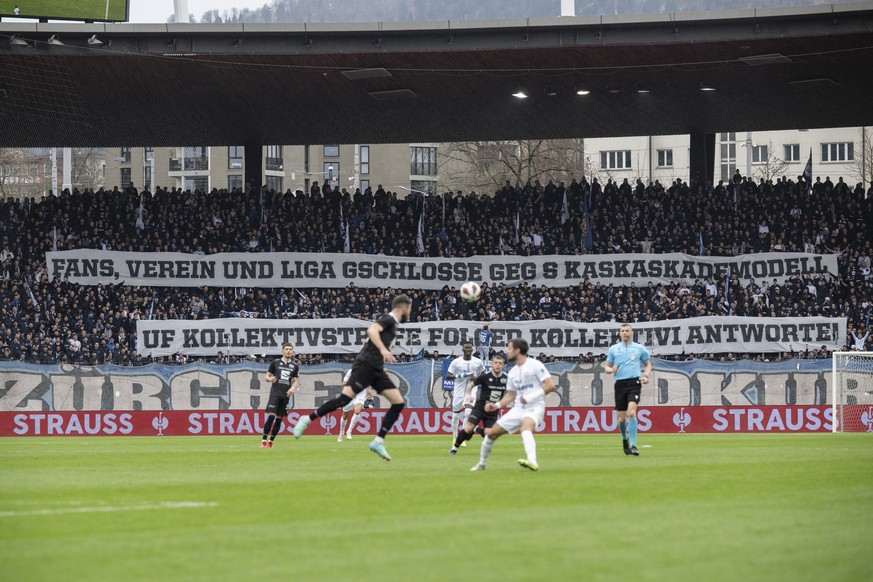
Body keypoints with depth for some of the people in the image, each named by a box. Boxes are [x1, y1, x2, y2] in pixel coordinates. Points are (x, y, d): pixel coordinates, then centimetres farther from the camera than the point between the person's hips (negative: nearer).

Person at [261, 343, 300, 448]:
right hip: (275, 393, -3)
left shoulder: (295, 366, 11)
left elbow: (296, 380, 13)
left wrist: (293, 388, -9)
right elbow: (267, 376, 7)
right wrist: (270, 379, -17)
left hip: (285, 395, 3)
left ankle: (271, 441, 14)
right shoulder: (275, 363, 5)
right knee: (271, 416, -16)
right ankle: (264, 440, -13)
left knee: (279, 419, 5)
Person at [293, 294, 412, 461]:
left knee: (399, 402, -1)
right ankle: (307, 420, -8)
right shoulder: (388, 319, -4)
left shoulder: (391, 323, 24)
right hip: (366, 365, -10)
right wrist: (383, 349, -34)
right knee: (345, 398, -20)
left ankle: (378, 441, -4)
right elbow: (371, 330, -24)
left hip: (376, 370, 10)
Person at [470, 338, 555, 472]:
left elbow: (550, 385, -13)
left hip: (534, 407, -8)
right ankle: (481, 464, 26)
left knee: (525, 429, -39)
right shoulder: (512, 373, 16)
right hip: (518, 409, 8)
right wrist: (497, 405, 8)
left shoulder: (535, 365, -7)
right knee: (491, 433, 6)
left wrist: (532, 397, -20)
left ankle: (532, 462, -57)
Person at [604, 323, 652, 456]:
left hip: (634, 382, -2)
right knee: (622, 418, 3)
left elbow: (648, 363, 19)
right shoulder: (613, 349, 11)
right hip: (620, 384, 2)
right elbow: (606, 367, 16)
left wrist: (645, 375, 1)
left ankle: (633, 445, -21)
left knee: (631, 412, -22)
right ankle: (625, 439, 33)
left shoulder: (639, 348, 8)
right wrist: (611, 369, -8)